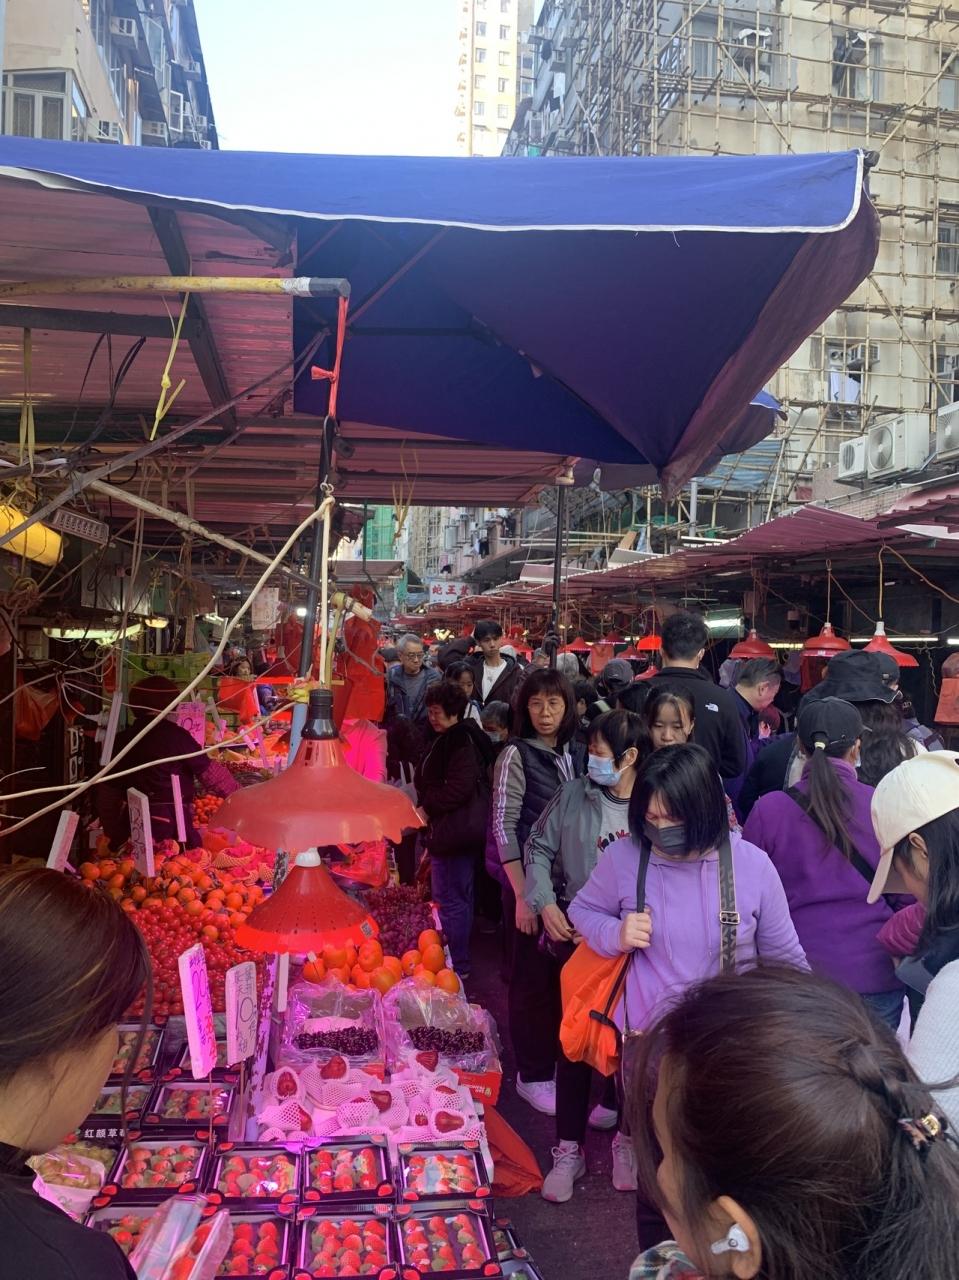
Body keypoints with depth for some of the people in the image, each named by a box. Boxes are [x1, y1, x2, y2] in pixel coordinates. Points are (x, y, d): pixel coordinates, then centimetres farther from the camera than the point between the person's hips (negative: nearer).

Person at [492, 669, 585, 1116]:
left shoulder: (576, 755, 6)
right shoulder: (516, 755, -10)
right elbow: (503, 827, -13)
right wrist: (522, 894, -16)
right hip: (531, 885, -5)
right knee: (533, 978, 5)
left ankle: (561, 1060, 33)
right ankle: (532, 1075, 22)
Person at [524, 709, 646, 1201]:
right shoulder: (574, 795, -5)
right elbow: (539, 849, 3)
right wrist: (546, 903, -7)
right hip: (578, 936, 1)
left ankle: (626, 1139, 36)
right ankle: (569, 1149, 23)